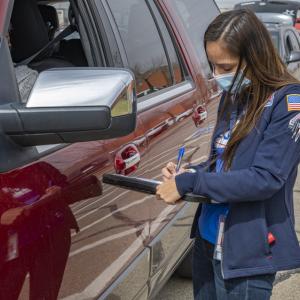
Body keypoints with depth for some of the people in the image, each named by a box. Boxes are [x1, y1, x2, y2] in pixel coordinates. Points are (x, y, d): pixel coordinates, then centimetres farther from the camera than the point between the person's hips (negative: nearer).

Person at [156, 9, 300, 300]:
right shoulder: (232, 94, 7)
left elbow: (266, 178, -22)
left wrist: (189, 183, -20)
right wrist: (187, 174, -2)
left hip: (247, 252, -7)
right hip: (208, 238, 7)